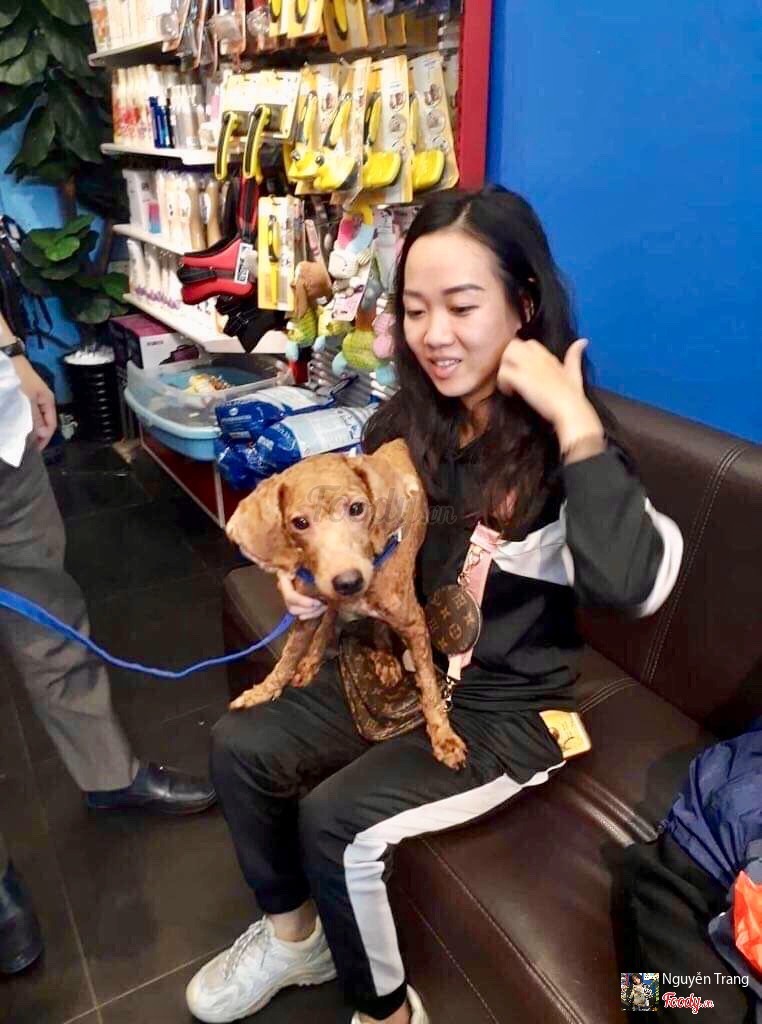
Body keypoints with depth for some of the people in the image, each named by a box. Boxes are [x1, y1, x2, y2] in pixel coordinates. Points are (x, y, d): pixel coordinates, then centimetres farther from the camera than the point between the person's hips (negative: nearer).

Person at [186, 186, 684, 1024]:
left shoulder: (560, 444, -19)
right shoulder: (403, 421, -1)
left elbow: (633, 586, -37)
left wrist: (576, 421, -36)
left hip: (505, 708, -6)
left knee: (336, 819, -18)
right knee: (239, 747, -2)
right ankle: (293, 934, 25)